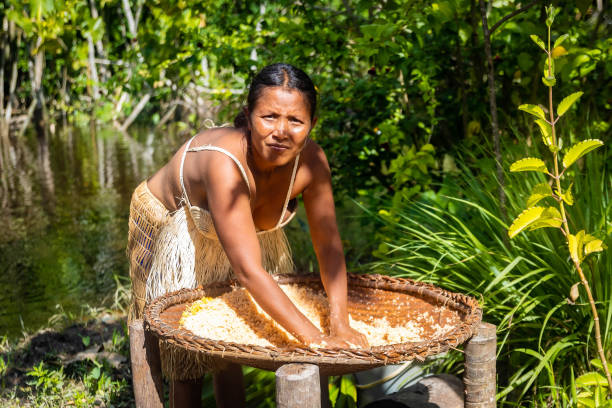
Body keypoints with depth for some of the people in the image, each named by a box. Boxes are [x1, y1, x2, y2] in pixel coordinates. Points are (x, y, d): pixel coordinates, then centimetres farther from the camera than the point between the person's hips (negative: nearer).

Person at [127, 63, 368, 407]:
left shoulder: (311, 159, -26)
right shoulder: (225, 163, -43)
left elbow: (329, 246, -18)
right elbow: (249, 270, -46)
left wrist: (341, 325, -30)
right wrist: (315, 339, -48)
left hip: (244, 227, 5)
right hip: (172, 232, -4)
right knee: (186, 348, 5)